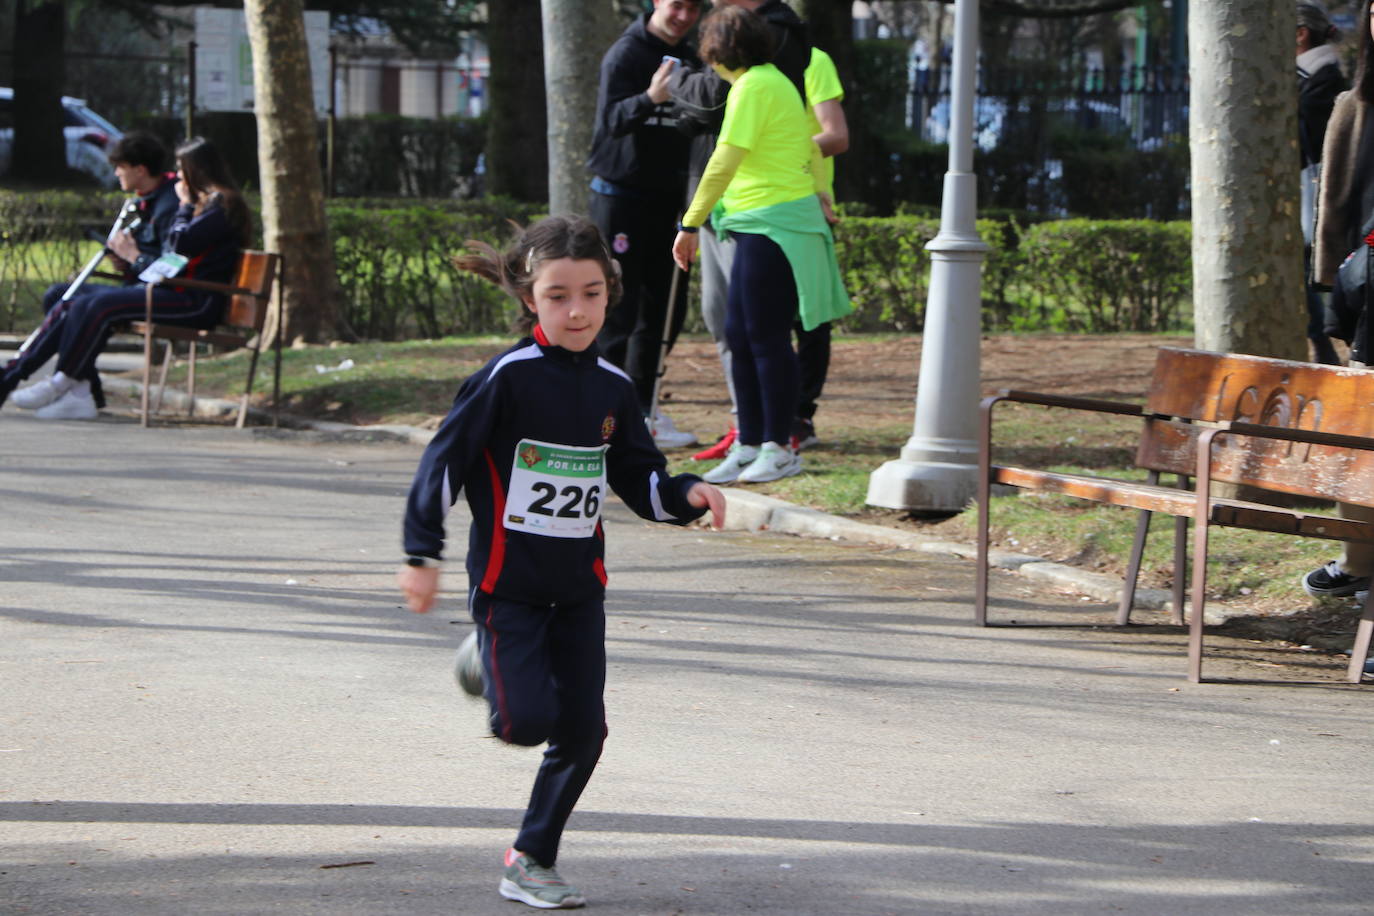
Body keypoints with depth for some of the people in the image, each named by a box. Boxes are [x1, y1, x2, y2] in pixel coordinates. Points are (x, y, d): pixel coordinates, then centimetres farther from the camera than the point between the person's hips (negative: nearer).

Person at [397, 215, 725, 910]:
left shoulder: (612, 389, 3)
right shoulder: (508, 378, -14)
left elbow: (639, 479, 12)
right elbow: (444, 460, -12)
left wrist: (687, 496, -9)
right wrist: (421, 554, -15)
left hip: (579, 584, 5)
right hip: (507, 583, -5)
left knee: (581, 732, 1)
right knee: (527, 722, -15)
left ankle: (532, 860, 17)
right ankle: (490, 663, 19)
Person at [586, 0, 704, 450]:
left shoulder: (689, 58, 10)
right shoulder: (625, 54, -11)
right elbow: (610, 119, -24)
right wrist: (650, 98, -44)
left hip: (666, 202, 7)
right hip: (620, 197, -7)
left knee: (667, 308, 7)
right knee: (619, 307, -8)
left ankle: (641, 407, 15)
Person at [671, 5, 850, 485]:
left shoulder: (753, 87, -14)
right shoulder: (776, 81, 16)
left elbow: (726, 160, -19)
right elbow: (810, 148, 25)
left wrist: (690, 225, -18)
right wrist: (818, 197, 34)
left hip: (772, 224, -10)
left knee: (766, 337, -6)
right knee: (739, 333, 10)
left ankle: (779, 448, -1)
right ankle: (749, 445, 13)